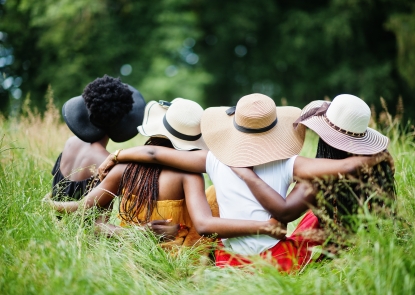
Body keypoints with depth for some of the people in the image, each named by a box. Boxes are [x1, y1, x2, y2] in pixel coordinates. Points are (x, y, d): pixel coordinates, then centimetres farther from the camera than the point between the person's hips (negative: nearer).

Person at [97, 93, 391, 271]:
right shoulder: (287, 164, -8)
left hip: (231, 260, 2)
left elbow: (156, 154, 4)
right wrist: (373, 158, 6)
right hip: (276, 259, -2)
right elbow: (346, 166, -14)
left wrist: (116, 156, 18)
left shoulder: (215, 161, -2)